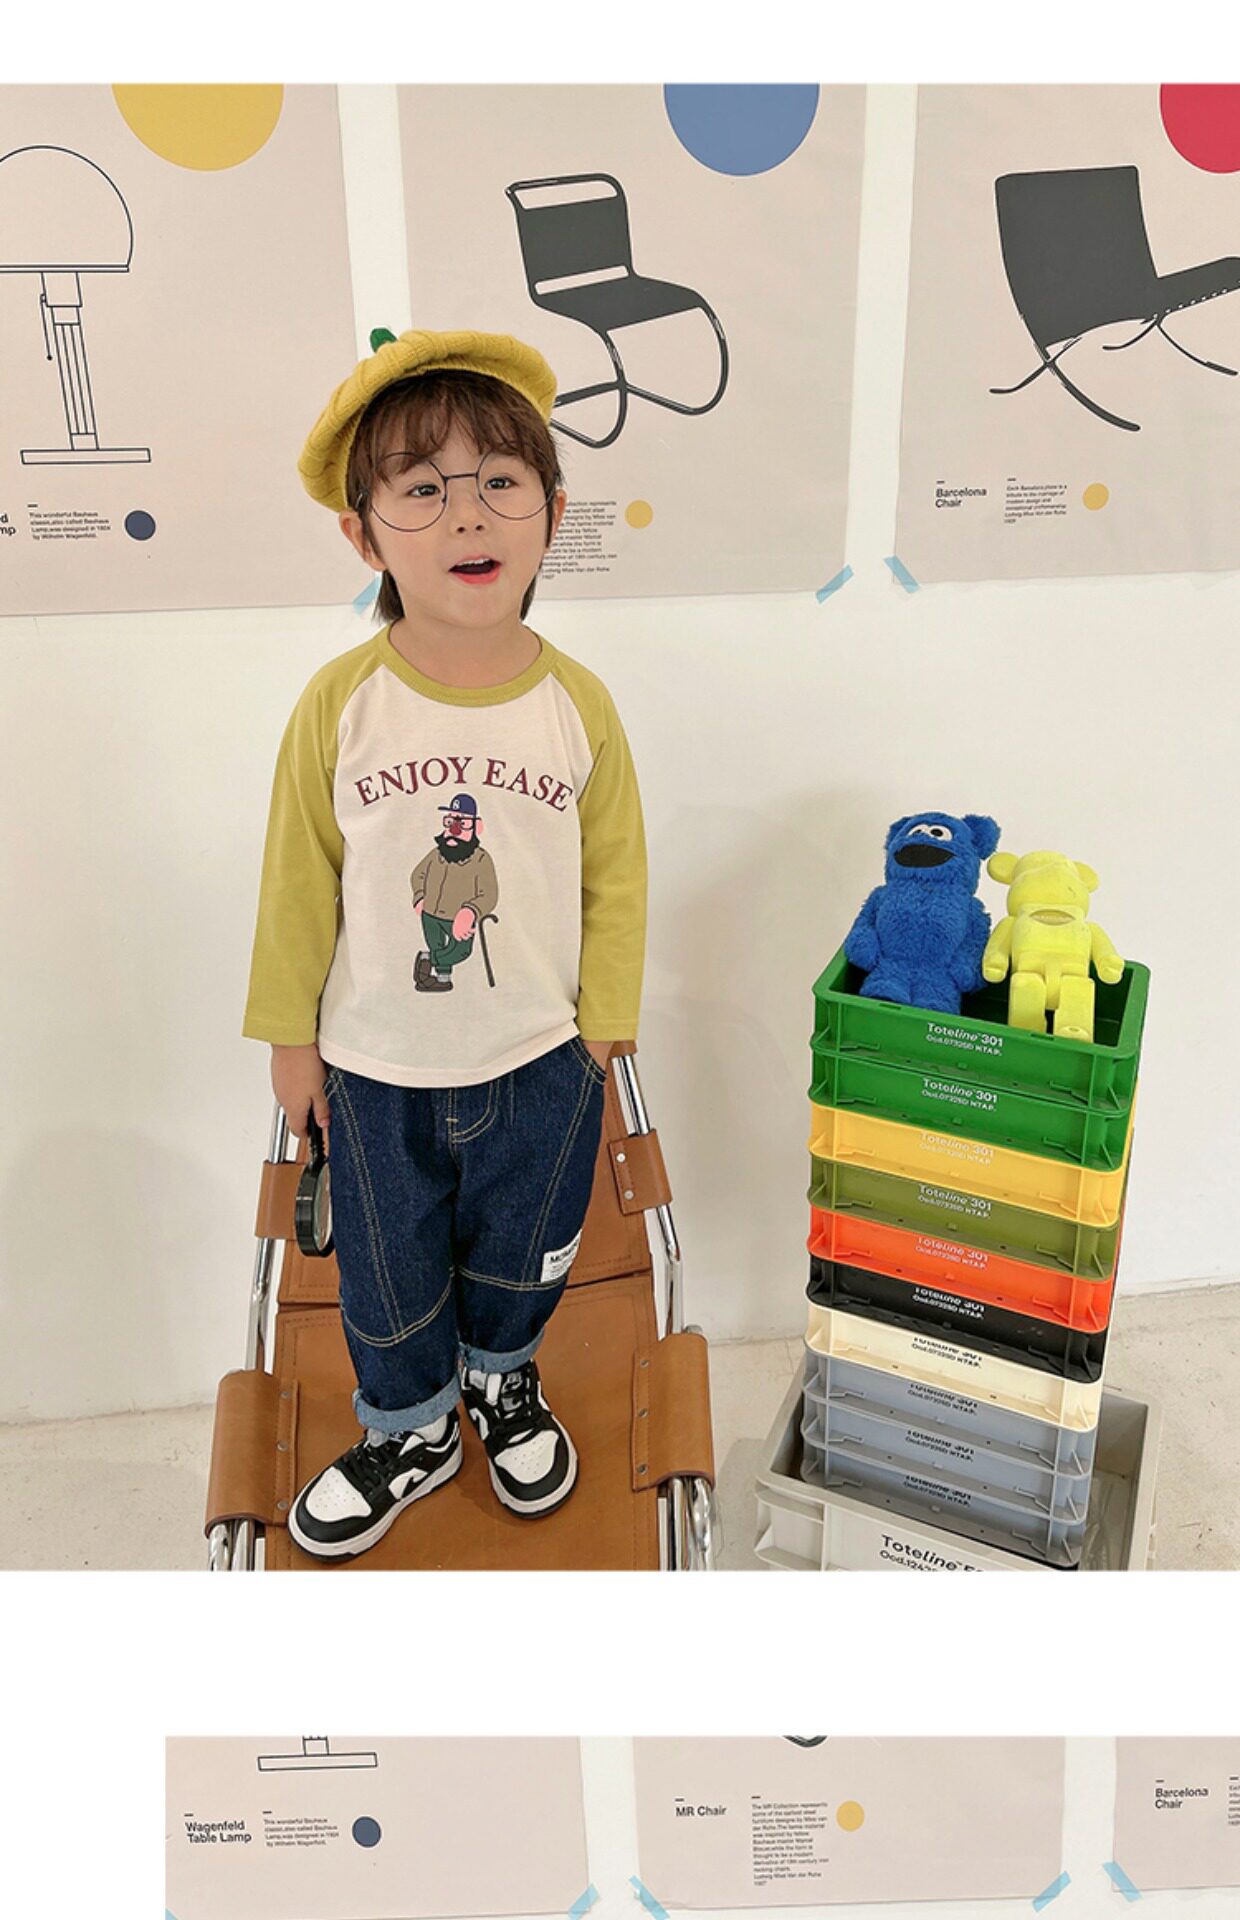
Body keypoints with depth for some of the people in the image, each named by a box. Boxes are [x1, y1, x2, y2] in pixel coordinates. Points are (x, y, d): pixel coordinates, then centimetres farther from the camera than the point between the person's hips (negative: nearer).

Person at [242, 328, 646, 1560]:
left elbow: (615, 878, -3)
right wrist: (291, 1034, 1)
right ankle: (409, 1431, 47)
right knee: (389, 1272, 19)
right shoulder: (339, 704, -15)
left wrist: (599, 1025, 0)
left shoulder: (576, 702, -13)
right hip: (377, 1067, 0)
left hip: (540, 1060, 1)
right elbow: (299, 880, -5)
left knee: (518, 1251, 23)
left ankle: (503, 1380, 55)